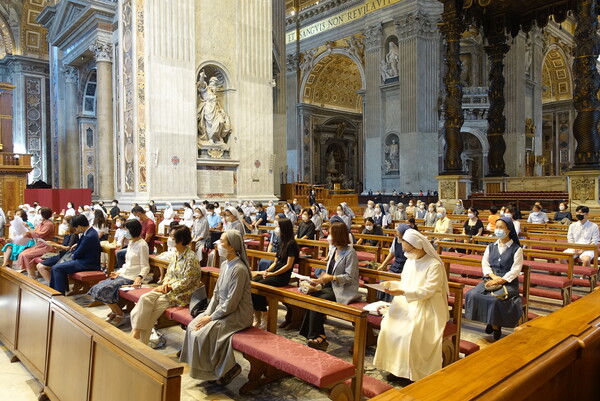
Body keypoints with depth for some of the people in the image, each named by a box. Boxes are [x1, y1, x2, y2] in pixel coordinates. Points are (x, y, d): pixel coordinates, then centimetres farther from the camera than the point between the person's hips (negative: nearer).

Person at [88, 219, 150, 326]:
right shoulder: (131, 242, 14)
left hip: (131, 278, -9)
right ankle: (114, 311, 13)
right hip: (123, 275, 9)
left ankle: (119, 314, 1)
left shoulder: (142, 245, -13)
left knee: (104, 290, -19)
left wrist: (139, 277, -32)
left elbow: (145, 267, -16)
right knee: (97, 287, -2)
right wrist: (118, 272, 7)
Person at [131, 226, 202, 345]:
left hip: (182, 294, -8)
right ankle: (136, 331, -18)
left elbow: (186, 282, -17)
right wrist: (166, 283, -4)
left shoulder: (191, 258, -14)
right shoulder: (176, 255, 12)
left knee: (150, 305, -21)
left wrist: (169, 287, -16)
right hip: (169, 289, 8)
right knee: (145, 298, -18)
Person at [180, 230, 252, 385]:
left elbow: (231, 302, -22)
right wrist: (208, 313, -1)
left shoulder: (239, 269, -23)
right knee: (193, 326, -2)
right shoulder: (225, 264, 5)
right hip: (223, 309, 9)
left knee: (204, 333, -19)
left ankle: (228, 368, -1)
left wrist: (211, 317, -15)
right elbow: (216, 292, 10)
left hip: (237, 314, -9)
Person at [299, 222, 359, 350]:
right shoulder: (333, 249, 13)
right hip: (332, 287, 8)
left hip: (344, 291, -7)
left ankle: (315, 337, -8)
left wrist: (331, 278, -21)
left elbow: (349, 277, -16)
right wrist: (324, 276, 2)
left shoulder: (350, 253, -12)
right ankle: (319, 337, -14)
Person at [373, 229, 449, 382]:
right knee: (388, 326, -17)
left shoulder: (434, 265, -13)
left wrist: (403, 293, -28)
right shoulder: (410, 261, 10)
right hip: (407, 303, 7)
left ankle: (410, 371, -10)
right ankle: (392, 364, -2)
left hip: (427, 307, -7)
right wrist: (392, 284, -5)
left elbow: (427, 291, -20)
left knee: (410, 331, -29)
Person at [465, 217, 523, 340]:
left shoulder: (516, 249, 0)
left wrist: (499, 280, -17)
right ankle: (490, 321, -1)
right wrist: (493, 276, -13)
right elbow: (485, 264, 7)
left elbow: (515, 270, -8)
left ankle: (496, 324, -2)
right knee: (473, 295, -22)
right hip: (490, 279, 4)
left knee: (495, 299, -32)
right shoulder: (491, 247, 15)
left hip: (508, 282, -4)